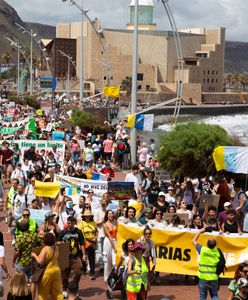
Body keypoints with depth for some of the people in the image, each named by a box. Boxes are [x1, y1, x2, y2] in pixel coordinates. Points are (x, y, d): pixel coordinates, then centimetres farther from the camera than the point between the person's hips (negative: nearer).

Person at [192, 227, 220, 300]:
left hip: (203, 278, -1)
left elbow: (194, 241, 6)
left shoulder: (202, 250, -8)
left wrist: (200, 231, 12)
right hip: (214, 278, 1)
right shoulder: (217, 252, -4)